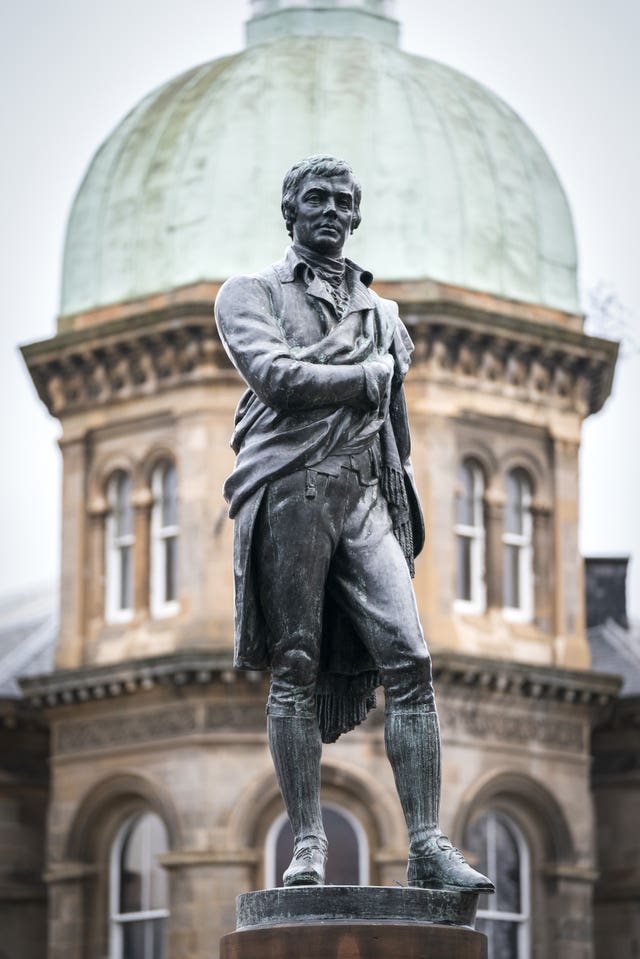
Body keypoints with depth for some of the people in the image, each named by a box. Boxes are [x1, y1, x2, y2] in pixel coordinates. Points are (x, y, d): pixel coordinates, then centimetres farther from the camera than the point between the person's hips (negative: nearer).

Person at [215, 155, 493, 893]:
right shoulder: (249, 295, 12)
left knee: (409, 661, -10)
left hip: (365, 495, 4)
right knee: (296, 671, -6)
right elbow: (275, 375, -8)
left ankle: (427, 847, -14)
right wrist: (366, 375, 1)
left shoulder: (381, 312, 26)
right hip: (288, 487, -4)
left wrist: (402, 514, 15)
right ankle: (307, 845, -4)